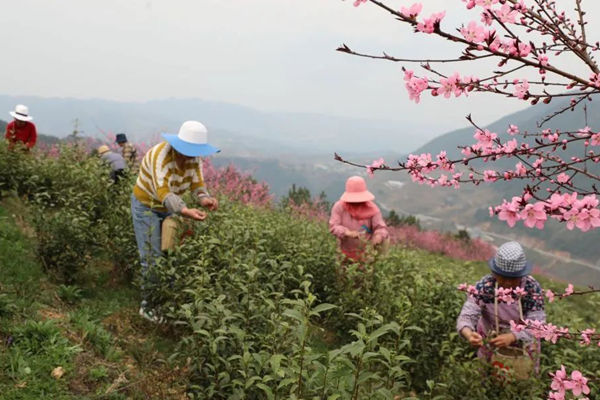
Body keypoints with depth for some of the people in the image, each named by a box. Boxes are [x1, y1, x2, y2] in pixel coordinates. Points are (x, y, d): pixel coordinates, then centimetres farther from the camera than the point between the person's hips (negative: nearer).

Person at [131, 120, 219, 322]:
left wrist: (204, 198, -41)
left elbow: (197, 184, -17)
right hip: (146, 206, -6)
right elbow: (162, 192, -44)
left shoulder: (194, 158, -12)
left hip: (169, 207, 6)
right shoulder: (160, 154, -33)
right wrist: (184, 211, -59)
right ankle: (147, 304, 7)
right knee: (152, 258, -7)